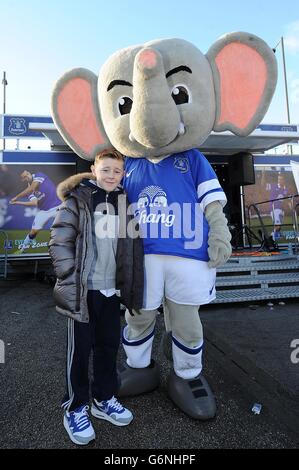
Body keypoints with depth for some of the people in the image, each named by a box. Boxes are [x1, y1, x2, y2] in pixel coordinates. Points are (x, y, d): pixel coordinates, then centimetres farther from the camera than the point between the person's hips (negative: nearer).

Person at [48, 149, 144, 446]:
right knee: (80, 348, 8)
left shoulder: (123, 203, 11)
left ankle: (104, 399, 36)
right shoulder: (76, 200, -4)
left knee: (109, 344, 15)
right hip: (83, 289, -5)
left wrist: (127, 285, 10)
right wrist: (70, 280, -14)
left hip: (111, 289, 5)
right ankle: (74, 408, 28)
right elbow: (59, 243, -9)